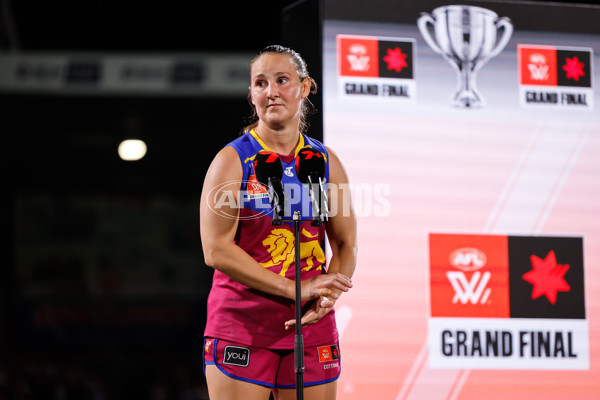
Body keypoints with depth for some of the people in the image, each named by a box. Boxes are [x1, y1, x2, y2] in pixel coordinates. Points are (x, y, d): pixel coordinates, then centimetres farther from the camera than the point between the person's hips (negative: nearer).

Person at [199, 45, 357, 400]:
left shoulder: (326, 162, 9)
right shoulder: (233, 160, -2)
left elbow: (346, 245, 10)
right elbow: (216, 250, -11)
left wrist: (325, 300, -10)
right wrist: (294, 289, -16)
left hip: (312, 330, 3)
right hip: (240, 327, -3)